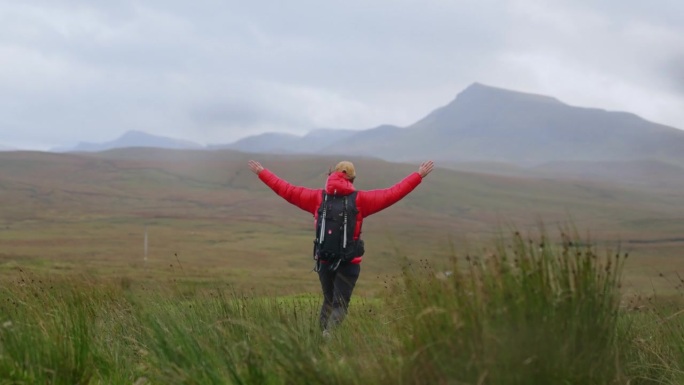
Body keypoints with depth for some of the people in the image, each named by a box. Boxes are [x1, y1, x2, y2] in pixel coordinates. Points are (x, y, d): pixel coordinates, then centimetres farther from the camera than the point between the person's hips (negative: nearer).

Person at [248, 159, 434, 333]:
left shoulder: (317, 197, 1)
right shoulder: (360, 199, -5)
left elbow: (287, 190, 7)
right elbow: (393, 194, -3)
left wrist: (261, 173, 18)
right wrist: (419, 175, 4)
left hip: (324, 260, 3)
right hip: (349, 262, -3)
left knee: (328, 301, 21)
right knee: (340, 306, -3)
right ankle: (328, 337, -24)